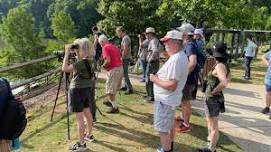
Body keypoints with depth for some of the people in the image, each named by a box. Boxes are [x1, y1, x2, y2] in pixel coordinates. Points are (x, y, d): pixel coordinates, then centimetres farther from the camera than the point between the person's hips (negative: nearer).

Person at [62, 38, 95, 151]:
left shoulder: (81, 62, -24)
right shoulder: (91, 60, 2)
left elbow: (65, 69, -24)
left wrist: (67, 53, -17)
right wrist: (74, 55, 7)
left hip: (78, 90, -9)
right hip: (88, 88, 9)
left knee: (79, 118, -1)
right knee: (87, 113, 21)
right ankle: (89, 135, 37)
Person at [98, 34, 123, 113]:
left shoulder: (105, 48, -9)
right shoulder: (114, 46, 15)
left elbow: (108, 60, -22)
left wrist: (104, 66, -3)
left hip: (113, 70, -9)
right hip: (120, 68, 9)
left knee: (110, 90, 2)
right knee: (114, 87, 24)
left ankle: (115, 108, 7)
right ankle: (111, 101, 42)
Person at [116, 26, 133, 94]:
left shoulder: (125, 38, -16)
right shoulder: (125, 37, 15)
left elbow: (125, 50, -22)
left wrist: (122, 58, -19)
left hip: (126, 58, -10)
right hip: (125, 58, 10)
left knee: (125, 74, -8)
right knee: (124, 73, 17)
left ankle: (130, 89, -5)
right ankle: (126, 86, 28)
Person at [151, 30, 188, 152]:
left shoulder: (176, 60, -28)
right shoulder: (181, 56, 6)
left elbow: (171, 85, -31)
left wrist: (155, 79, -19)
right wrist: (159, 76, 6)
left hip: (165, 100, -11)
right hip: (170, 98, 11)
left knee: (163, 129, 3)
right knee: (170, 124, 27)